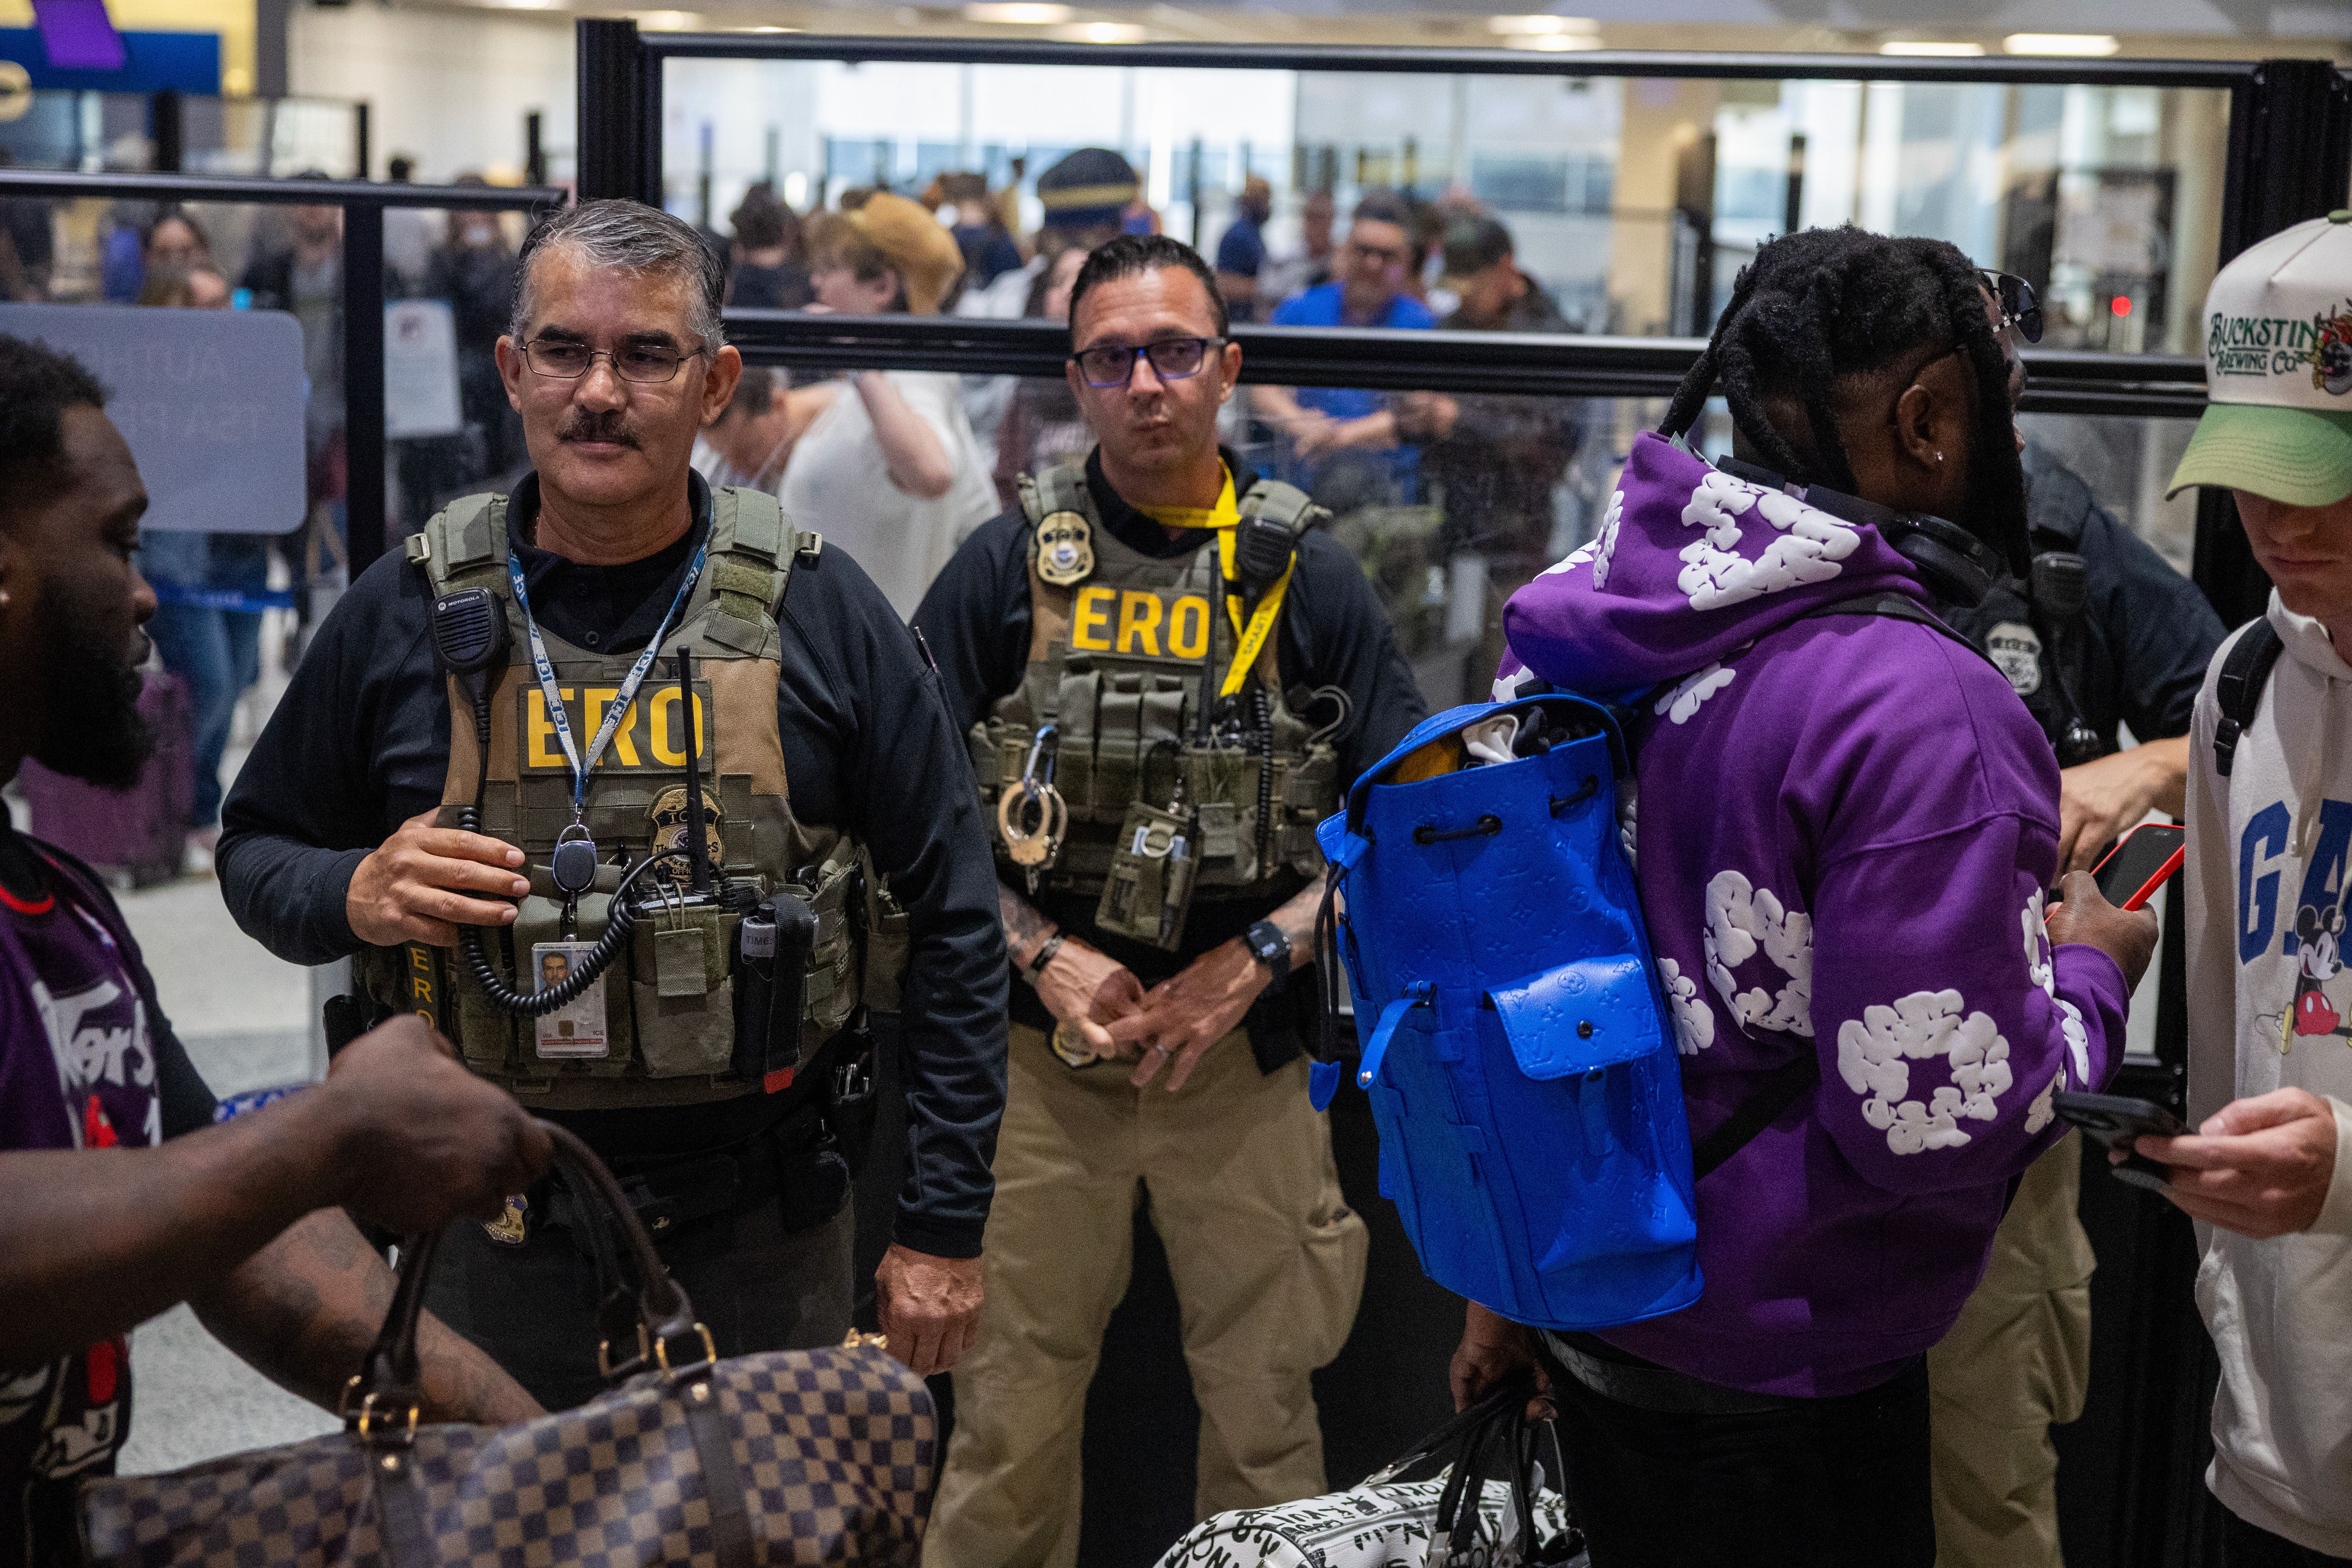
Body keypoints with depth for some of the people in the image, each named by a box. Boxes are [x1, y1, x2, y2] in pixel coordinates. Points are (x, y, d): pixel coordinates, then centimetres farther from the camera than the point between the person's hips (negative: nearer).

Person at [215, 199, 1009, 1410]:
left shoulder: (820, 610, -4)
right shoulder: (406, 613, -1)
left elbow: (952, 922, -1)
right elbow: (255, 854, 11)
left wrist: (943, 1227, -3)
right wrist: (353, 895, -13)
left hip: (764, 1247, 0)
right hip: (487, 1241, 1)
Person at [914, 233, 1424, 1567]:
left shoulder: (1310, 579, 3)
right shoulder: (1006, 569, 3)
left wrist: (1252, 963, -9)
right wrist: (1041, 956, -10)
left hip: (1250, 1062, 0)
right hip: (1042, 1058, 0)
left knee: (1265, 1415, 10)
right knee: (1012, 1418, 7)